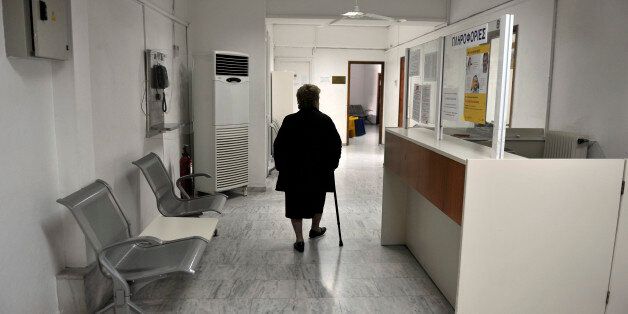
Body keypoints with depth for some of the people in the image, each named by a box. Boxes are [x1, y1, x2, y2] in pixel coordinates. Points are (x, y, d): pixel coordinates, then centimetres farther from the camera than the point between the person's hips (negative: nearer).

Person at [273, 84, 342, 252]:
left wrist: (281, 166, 7)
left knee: (295, 203, 8)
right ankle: (315, 228, 40)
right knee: (317, 200, 22)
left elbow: (279, 146, -4)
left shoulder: (290, 121, -7)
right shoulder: (325, 121, -7)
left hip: (294, 171, -1)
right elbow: (336, 145, -3)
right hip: (319, 171, 1)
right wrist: (331, 164, 9)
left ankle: (299, 240, 6)